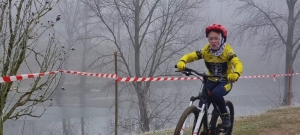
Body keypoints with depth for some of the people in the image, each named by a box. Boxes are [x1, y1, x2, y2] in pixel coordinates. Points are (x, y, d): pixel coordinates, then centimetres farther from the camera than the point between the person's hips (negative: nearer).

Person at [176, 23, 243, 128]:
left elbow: (238, 63, -35)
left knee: (215, 94, -34)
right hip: (212, 80, 3)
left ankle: (225, 115, -10)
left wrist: (235, 74, -57)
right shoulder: (206, 50, -13)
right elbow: (190, 56, -17)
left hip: (226, 81, -3)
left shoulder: (227, 51, -21)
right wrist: (182, 62, -40)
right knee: (202, 107, -11)